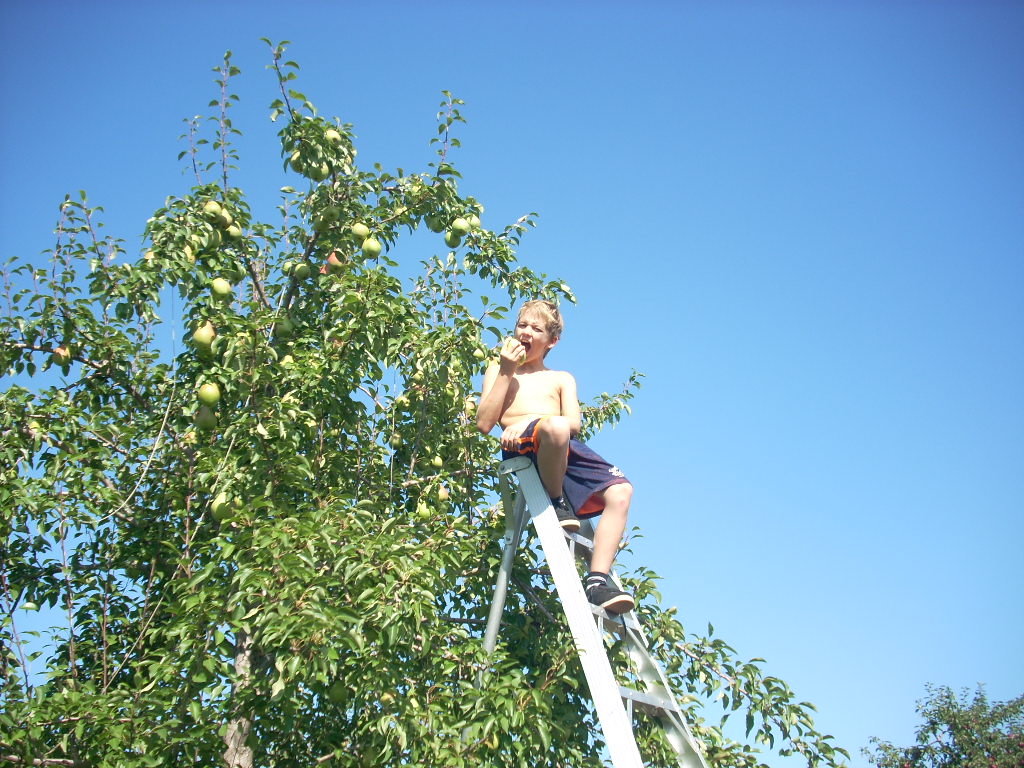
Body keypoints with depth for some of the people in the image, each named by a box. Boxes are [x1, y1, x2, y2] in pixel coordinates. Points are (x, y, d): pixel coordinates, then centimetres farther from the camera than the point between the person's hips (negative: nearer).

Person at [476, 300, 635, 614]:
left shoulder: (562, 379, 29)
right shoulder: (498, 370, 24)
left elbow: (573, 423, 8)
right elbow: (484, 423, 7)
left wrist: (527, 421, -10)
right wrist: (507, 371, 5)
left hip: (567, 451, 4)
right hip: (522, 448, -4)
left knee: (620, 489, -20)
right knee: (554, 428, -40)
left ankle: (598, 579, -21)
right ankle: (556, 502, -15)